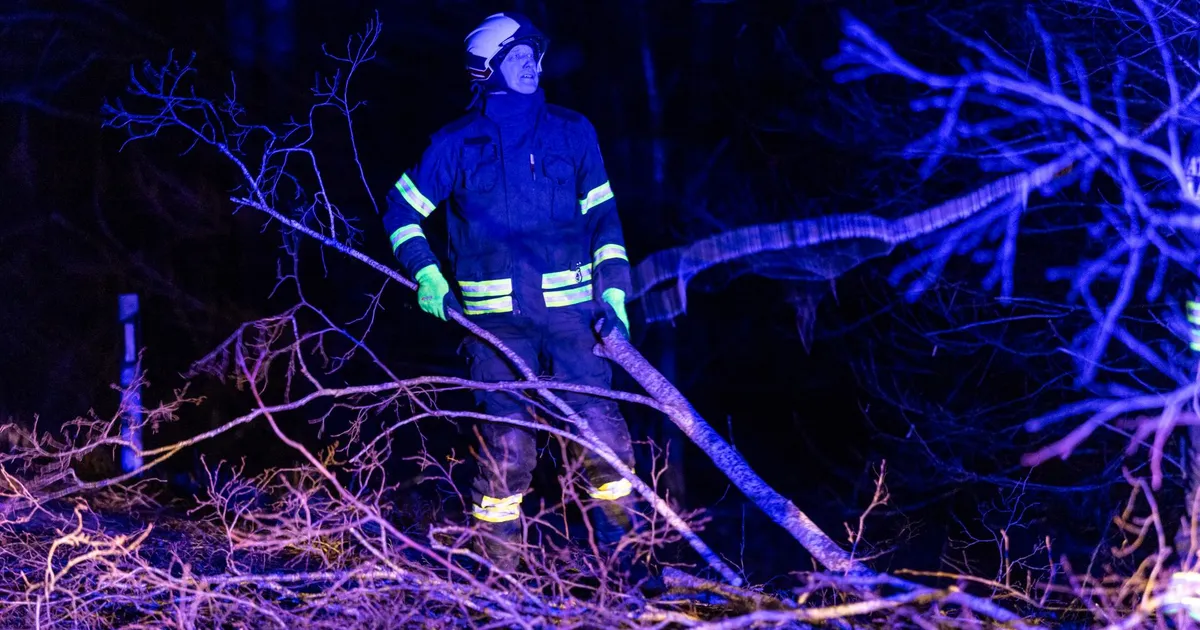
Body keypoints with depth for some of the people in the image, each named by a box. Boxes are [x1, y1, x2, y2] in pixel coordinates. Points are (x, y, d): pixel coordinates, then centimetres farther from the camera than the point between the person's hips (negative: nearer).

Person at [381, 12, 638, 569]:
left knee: (603, 431, -6)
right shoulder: (457, 143, 5)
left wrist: (612, 289, 5)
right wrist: (427, 276, 1)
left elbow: (602, 215, 14)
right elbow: (401, 209, 14)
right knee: (506, 444, -3)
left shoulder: (571, 132, 9)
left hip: (569, 308, 1)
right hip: (495, 318, -1)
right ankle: (499, 564, 8)